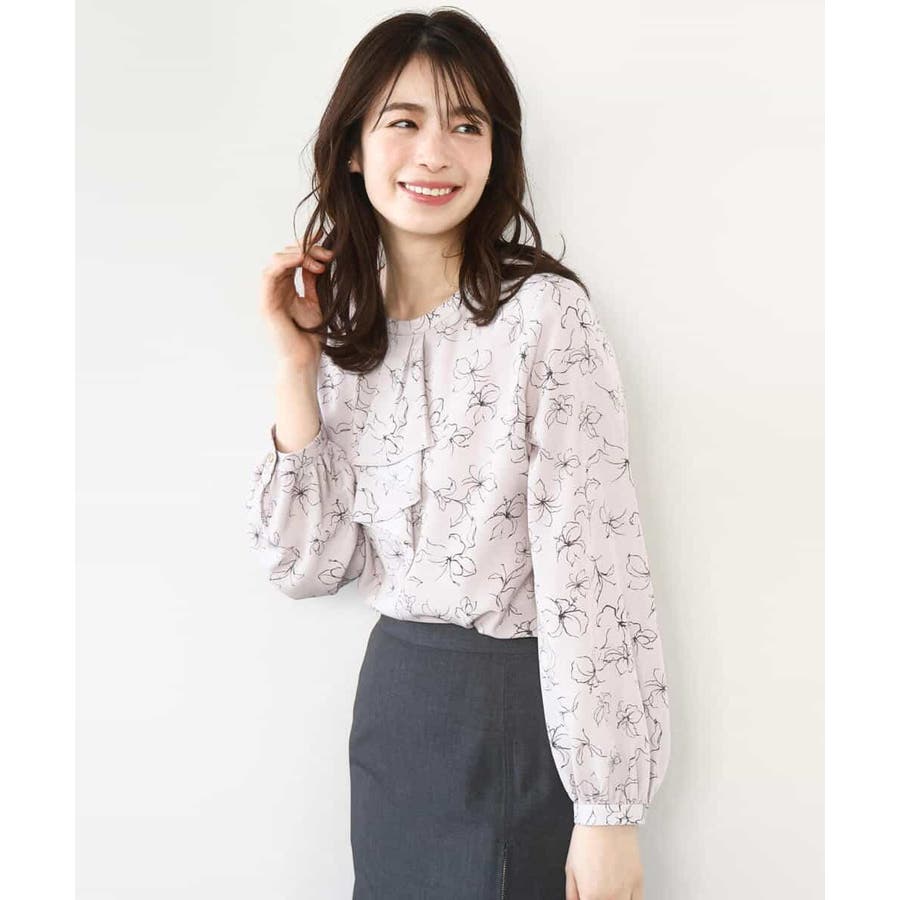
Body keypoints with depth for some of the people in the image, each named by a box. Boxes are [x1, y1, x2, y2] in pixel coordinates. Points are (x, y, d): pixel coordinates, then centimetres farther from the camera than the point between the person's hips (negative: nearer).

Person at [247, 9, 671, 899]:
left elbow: (593, 567, -18)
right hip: (390, 695, 6)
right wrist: (297, 368, -9)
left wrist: (609, 811, -17)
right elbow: (308, 565, -2)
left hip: (525, 711, -5)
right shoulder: (345, 329, 1)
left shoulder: (545, 314, -16)